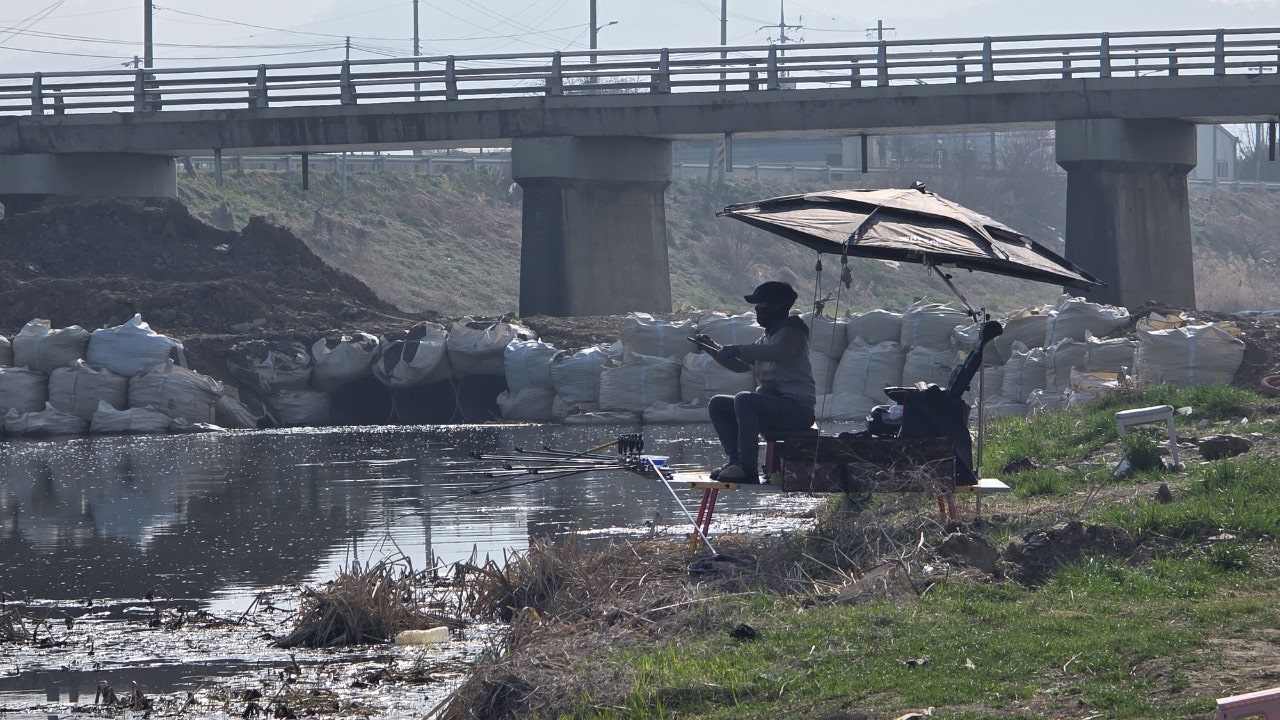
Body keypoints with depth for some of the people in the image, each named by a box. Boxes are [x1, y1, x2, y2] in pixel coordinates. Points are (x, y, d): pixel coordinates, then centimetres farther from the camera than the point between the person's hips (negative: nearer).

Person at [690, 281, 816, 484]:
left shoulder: (791, 333, -9)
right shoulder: (767, 337, 20)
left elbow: (777, 352, -33)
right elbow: (741, 365, 26)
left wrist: (736, 350, -30)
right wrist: (712, 349, 13)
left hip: (797, 408, -10)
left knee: (744, 399, -33)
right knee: (717, 404, 4)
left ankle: (747, 467, -33)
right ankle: (736, 459, -8)